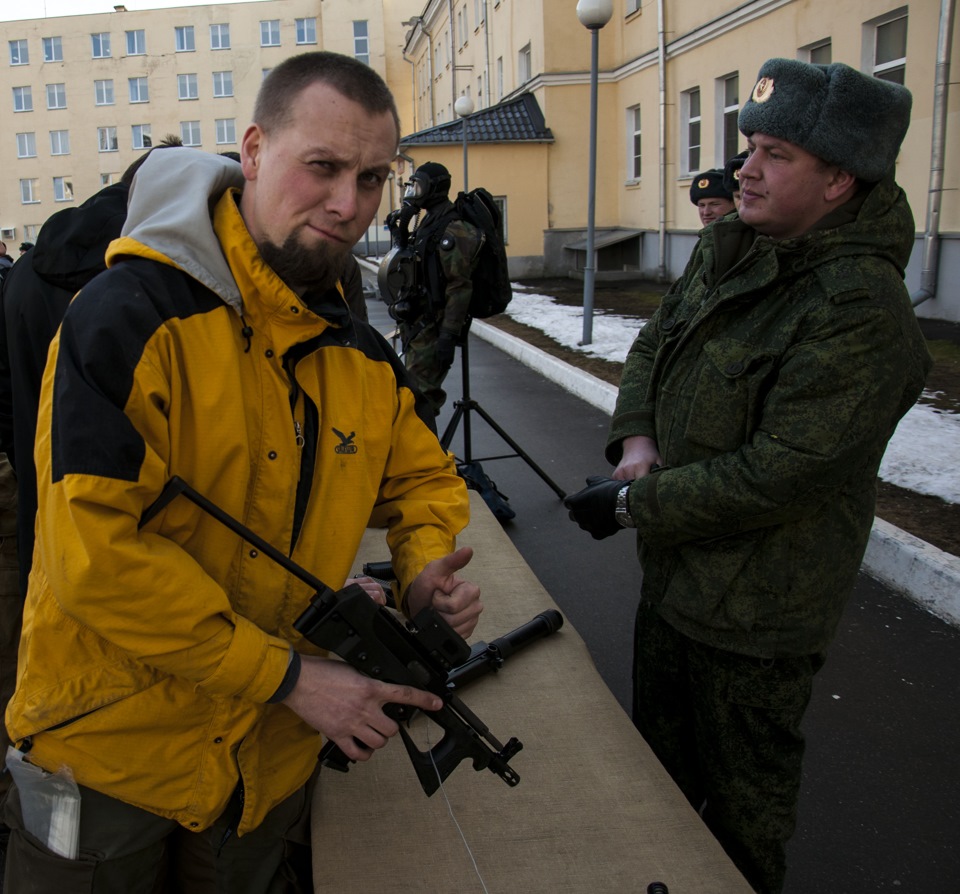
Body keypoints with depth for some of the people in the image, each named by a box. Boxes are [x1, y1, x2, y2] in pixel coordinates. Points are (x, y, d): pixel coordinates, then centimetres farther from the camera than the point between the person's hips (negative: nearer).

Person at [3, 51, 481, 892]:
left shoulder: (365, 357, -1)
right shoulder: (130, 316, -22)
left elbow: (424, 476, 13)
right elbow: (95, 552, -27)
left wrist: (427, 573, -10)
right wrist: (289, 674, -23)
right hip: (111, 751, -4)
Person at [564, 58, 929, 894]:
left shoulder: (861, 310, -27)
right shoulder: (729, 247, 1)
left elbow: (781, 475, -29)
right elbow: (655, 342, 10)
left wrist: (634, 502, -20)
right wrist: (637, 440, -8)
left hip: (758, 607, -9)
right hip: (677, 566, 9)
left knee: (743, 790, 15)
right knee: (660, 749, 28)